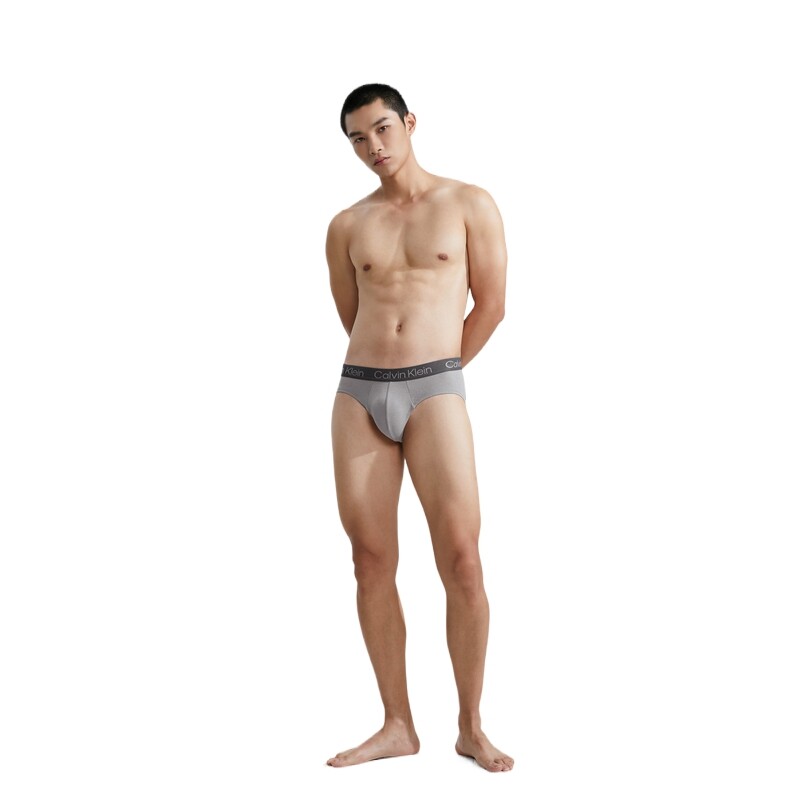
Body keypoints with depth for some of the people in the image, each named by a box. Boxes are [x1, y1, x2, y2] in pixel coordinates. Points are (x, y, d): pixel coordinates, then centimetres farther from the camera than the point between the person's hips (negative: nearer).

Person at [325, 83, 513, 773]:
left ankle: (472, 729, 5)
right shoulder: (346, 226, 14)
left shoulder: (469, 205, 7)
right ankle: (398, 727, 11)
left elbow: (491, 305, 8)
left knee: (460, 560, -9)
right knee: (372, 561, 1)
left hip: (435, 389, -3)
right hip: (359, 392, 3)